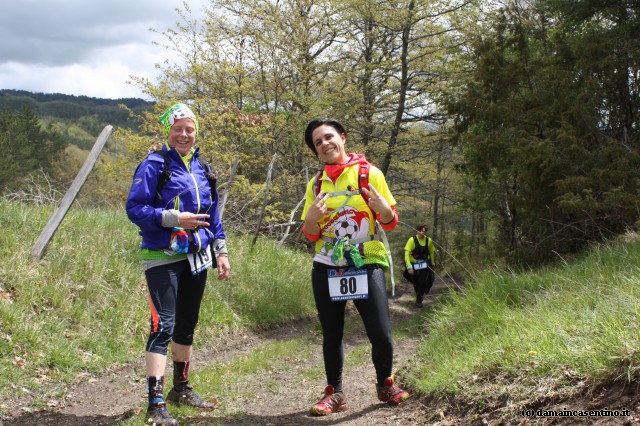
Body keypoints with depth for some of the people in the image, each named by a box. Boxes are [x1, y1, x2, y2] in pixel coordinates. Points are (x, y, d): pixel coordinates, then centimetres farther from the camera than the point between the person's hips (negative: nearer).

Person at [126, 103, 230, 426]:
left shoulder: (200, 168, 13)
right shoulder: (154, 165, -7)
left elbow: (212, 213, 18)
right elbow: (134, 208, -13)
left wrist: (220, 251, 13)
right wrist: (174, 218, -23)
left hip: (196, 258, 7)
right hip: (163, 257, -7)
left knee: (187, 324, 15)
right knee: (163, 324, -14)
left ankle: (181, 388, 30)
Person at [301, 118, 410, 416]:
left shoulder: (369, 174, -1)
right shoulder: (316, 185, 7)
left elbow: (390, 223, 1)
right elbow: (311, 235, 8)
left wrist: (382, 206, -21)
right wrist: (311, 218, -13)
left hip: (367, 265, -3)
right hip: (326, 269, 3)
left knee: (380, 333, -7)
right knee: (331, 334, 6)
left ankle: (385, 384, 18)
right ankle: (334, 393, 19)